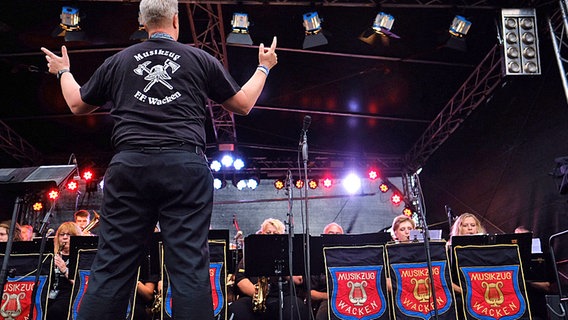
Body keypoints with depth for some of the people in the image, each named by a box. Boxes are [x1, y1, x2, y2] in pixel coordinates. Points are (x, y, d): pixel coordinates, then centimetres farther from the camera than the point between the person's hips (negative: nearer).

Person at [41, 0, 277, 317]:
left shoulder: (118, 61, 16)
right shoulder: (201, 59, 11)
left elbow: (78, 104, 28)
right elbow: (244, 104, 18)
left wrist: (63, 71, 48)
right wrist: (264, 67, 35)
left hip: (129, 166, 2)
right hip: (186, 166, -2)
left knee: (111, 266, 5)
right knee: (190, 266, -3)